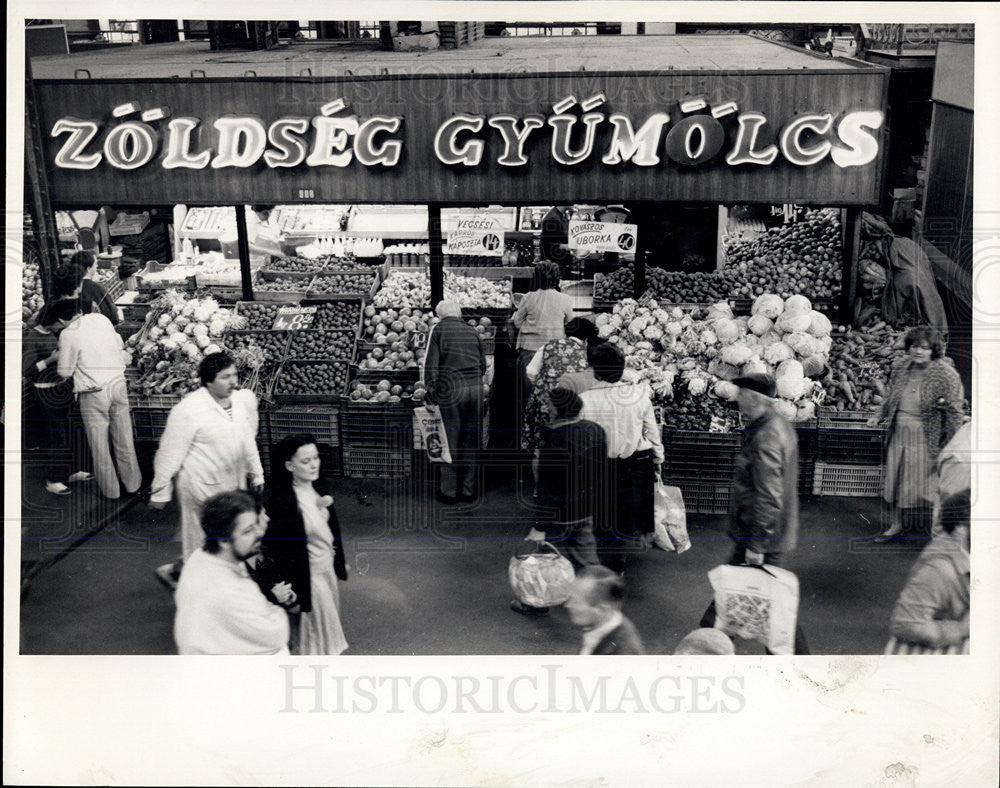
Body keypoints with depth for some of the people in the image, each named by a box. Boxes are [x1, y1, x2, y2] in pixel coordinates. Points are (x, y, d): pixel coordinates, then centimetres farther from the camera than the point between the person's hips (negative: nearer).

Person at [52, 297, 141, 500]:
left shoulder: (68, 334, -12)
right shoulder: (101, 319, 2)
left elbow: (65, 372, -7)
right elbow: (120, 345, 13)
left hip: (94, 393, -5)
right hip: (118, 384, 5)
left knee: (100, 445, 11)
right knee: (124, 439, 16)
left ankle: (111, 491, 21)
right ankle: (132, 484, 28)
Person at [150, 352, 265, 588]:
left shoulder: (244, 399, -1)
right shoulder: (188, 410, -20)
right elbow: (170, 453, -13)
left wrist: (256, 474, 19)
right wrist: (160, 491, -7)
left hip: (233, 484, 7)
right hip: (202, 486, -7)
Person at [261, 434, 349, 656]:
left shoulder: (320, 488, -4)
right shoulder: (280, 502, -27)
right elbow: (278, 550, -22)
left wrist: (341, 561, 19)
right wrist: (291, 594, -19)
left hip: (328, 567, 7)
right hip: (307, 576, -7)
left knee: (329, 624, 24)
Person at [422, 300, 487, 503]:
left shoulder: (438, 330, 2)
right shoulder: (471, 331, 14)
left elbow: (431, 364, -6)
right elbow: (483, 365, 18)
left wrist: (431, 390, -2)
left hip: (451, 388, -4)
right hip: (475, 387, 4)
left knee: (450, 441, 3)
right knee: (471, 440, 11)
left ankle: (449, 491, 8)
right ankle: (468, 489, 18)